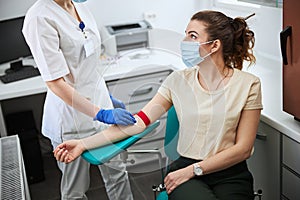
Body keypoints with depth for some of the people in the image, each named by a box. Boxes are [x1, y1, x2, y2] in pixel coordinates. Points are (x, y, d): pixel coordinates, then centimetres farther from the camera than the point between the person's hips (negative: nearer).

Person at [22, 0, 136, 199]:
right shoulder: (40, 18, -21)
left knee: (117, 173, 17)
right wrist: (101, 114, -26)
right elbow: (56, 83, -23)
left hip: (100, 104, 7)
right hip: (72, 119, -7)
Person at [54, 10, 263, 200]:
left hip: (231, 175, 0)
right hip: (185, 171, 1)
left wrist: (192, 170, -11)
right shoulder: (179, 80, 2)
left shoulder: (248, 84, -5)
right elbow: (138, 122, -3)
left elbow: (243, 148, -5)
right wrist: (84, 144, -11)